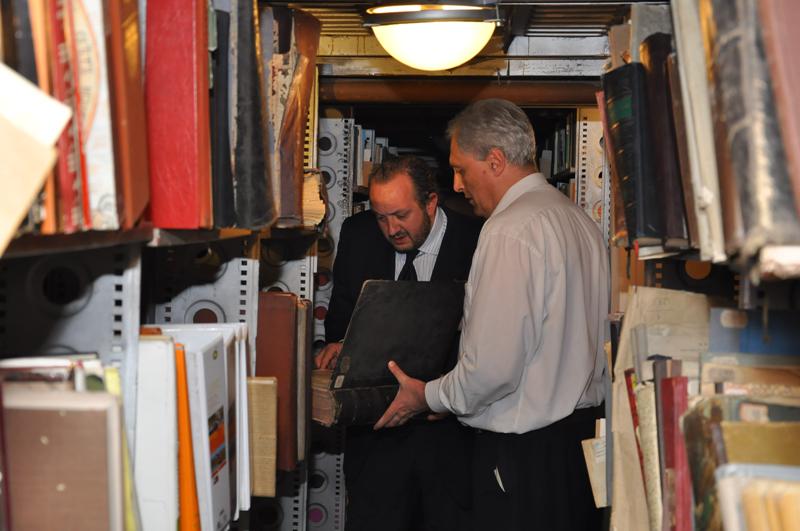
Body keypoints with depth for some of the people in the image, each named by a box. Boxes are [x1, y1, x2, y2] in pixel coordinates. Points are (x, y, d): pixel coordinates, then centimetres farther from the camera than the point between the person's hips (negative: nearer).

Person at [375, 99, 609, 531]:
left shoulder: (510, 231, -17)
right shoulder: (579, 218, 11)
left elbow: (493, 367, -21)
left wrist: (429, 397, -3)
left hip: (522, 454, -9)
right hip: (583, 438, 9)